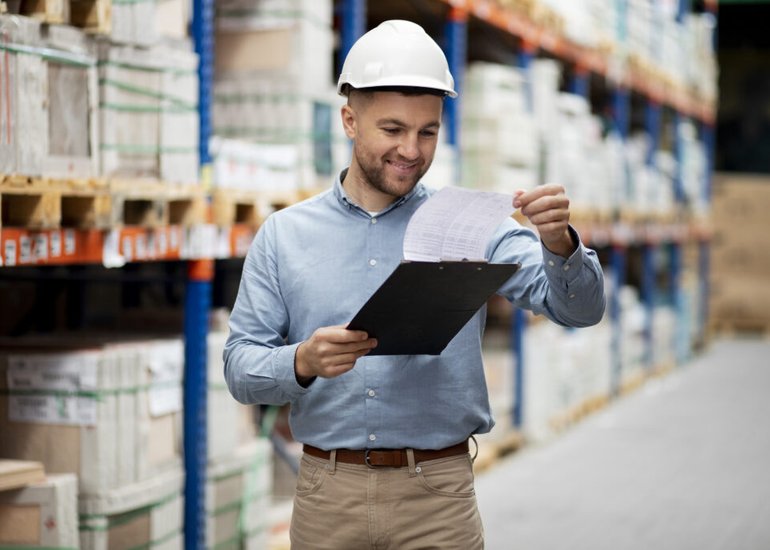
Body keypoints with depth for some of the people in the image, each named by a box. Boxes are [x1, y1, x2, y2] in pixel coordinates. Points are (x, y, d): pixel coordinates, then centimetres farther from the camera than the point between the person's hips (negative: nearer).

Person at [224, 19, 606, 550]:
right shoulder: (284, 235, 4)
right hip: (327, 495, 1)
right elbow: (241, 366, 1)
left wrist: (559, 243, -29)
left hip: (438, 501, -1)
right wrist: (303, 362, -20)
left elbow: (578, 307, -8)